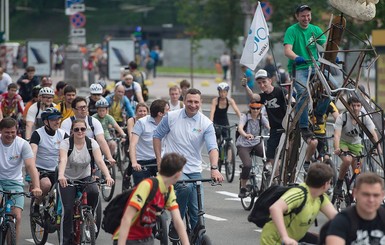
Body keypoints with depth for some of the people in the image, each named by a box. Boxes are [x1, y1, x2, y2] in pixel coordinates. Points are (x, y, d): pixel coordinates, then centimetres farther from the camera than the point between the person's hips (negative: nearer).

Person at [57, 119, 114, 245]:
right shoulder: (66, 143, -17)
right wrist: (61, 176, -54)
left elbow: (99, 161, -23)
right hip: (67, 179, -2)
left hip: (85, 177, 2)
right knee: (68, 210, -16)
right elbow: (63, 160, -34)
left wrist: (108, 176, -41)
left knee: (94, 192, -30)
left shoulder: (91, 143, -11)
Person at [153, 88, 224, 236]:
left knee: (196, 210, 2)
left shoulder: (206, 124, -4)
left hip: (194, 171, 2)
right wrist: (159, 160, 2)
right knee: (185, 187, -32)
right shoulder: (171, 117, -3)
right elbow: (157, 135, 10)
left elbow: (212, 147, -16)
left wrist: (214, 168, -32)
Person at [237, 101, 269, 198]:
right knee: (247, 165, -25)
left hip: (256, 143, 4)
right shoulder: (245, 117, -13)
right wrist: (246, 135, -53)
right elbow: (240, 128, -31)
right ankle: (242, 188, -7)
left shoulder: (261, 118, -2)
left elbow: (269, 127, -18)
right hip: (243, 145, -4)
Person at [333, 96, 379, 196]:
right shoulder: (342, 117, -24)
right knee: (347, 160, -32)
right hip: (343, 143, -3)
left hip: (356, 144, 3)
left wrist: (377, 147, -42)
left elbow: (373, 133, -25)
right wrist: (337, 149, -51)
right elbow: (337, 134, -33)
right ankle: (339, 184, -13)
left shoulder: (365, 118, -18)